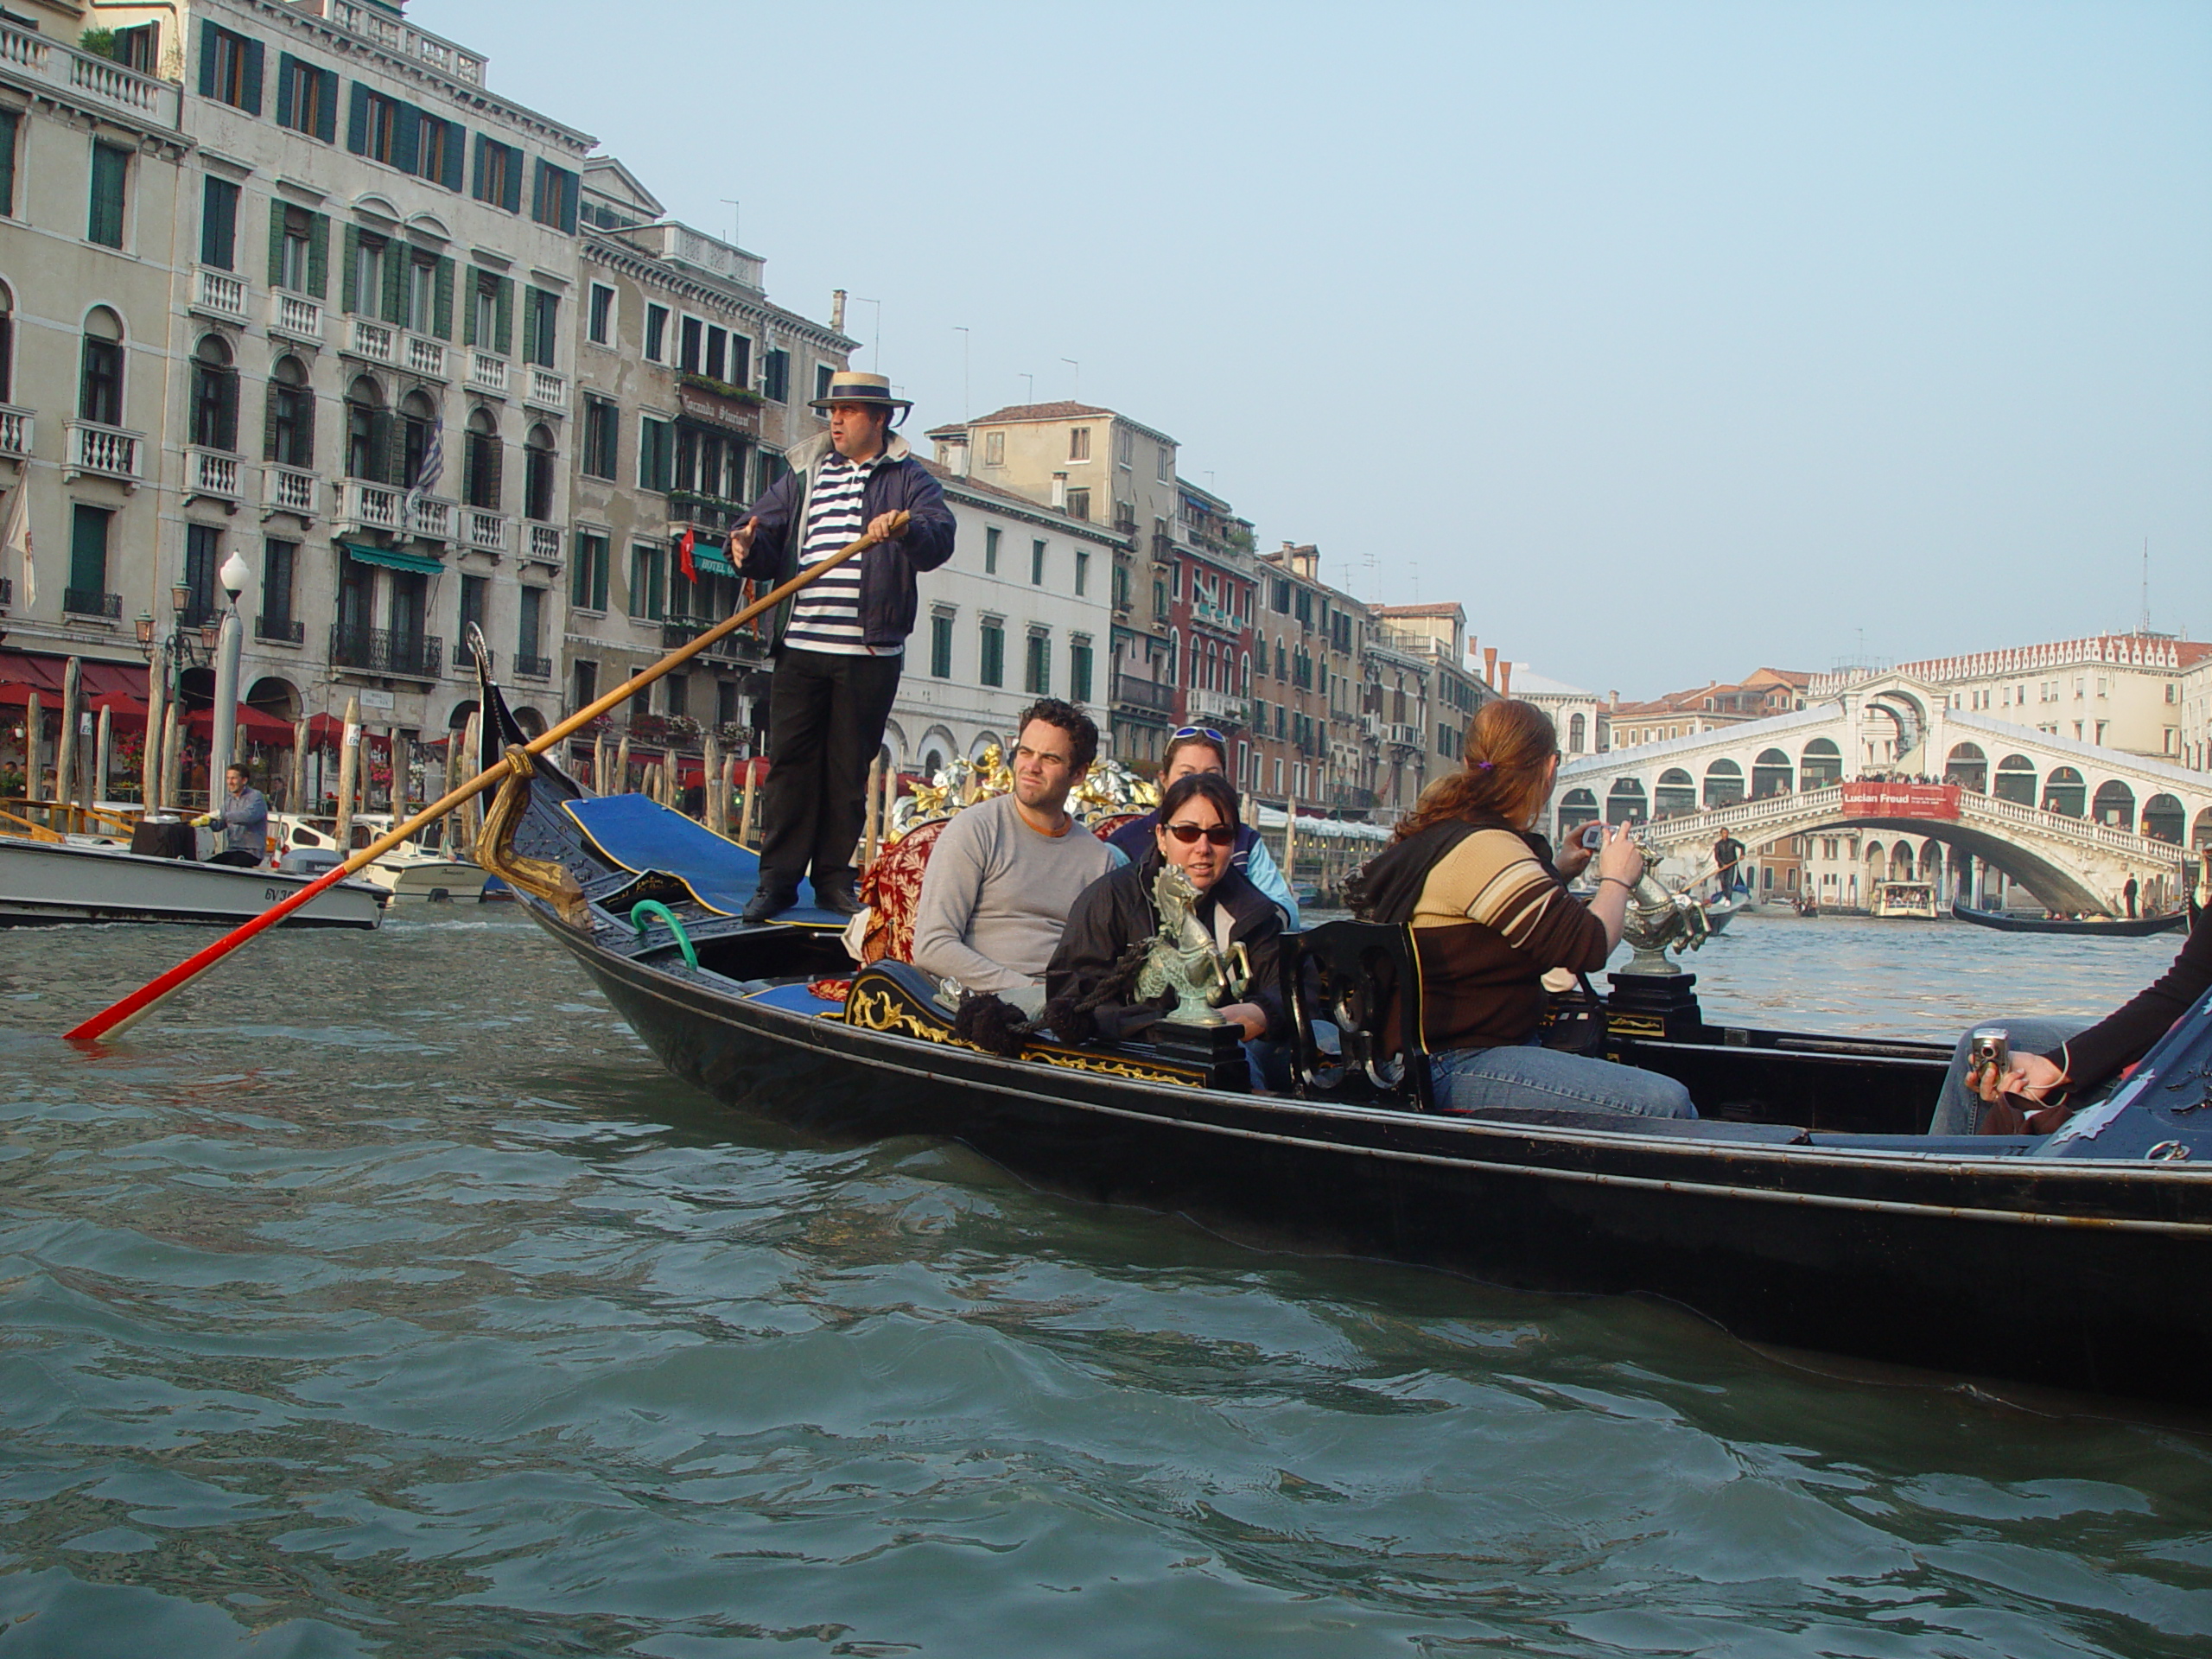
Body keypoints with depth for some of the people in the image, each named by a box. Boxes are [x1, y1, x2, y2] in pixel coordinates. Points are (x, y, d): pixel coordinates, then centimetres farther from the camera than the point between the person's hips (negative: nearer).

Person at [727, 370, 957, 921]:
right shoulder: (803, 474, 16)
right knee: (788, 762, 0)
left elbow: (940, 537, -12)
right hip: (801, 649, 2)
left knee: (849, 770, 5)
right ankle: (777, 879, 4)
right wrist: (748, 547, -13)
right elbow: (767, 528, 11)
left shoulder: (907, 478, 5)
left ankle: (834, 879, 13)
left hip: (869, 654, -2)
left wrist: (905, 527, -33)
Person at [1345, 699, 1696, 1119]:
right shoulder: (1484, 847, -17)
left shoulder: (1439, 834, 15)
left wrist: (1559, 869, 30)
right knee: (1667, 1106, -23)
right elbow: (1587, 947, -19)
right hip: (1461, 1066, -11)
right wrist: (1616, 879, -1)